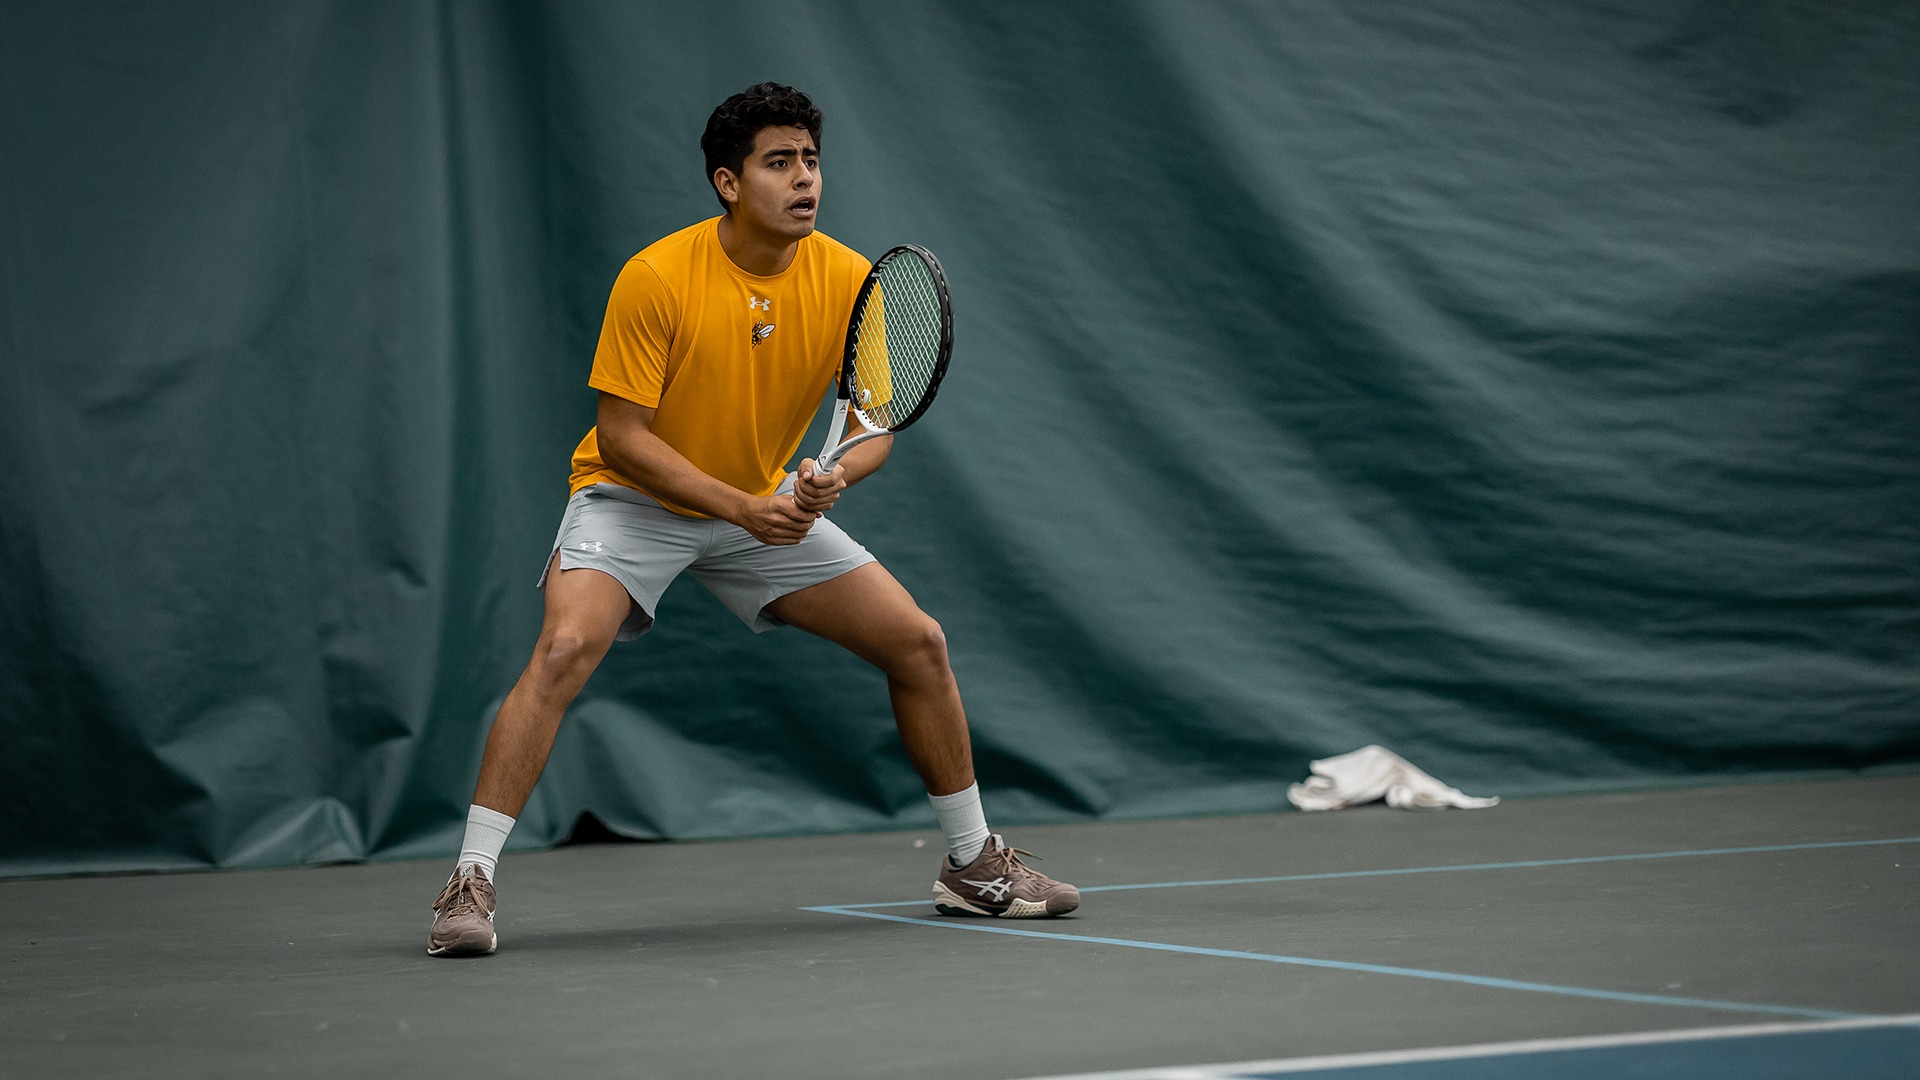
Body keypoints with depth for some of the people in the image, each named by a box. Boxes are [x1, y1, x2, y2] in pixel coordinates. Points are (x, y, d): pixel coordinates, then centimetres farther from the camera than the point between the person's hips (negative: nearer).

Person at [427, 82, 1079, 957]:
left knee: (918, 642, 0)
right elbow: (622, 434, -21)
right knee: (564, 648, -30)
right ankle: (470, 883, -24)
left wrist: (833, 477, -30)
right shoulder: (656, 278, -24)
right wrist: (742, 506, -31)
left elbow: (872, 423, -7)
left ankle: (974, 864, 18)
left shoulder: (848, 281, -12)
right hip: (636, 500, -5)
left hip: (768, 506, 5)